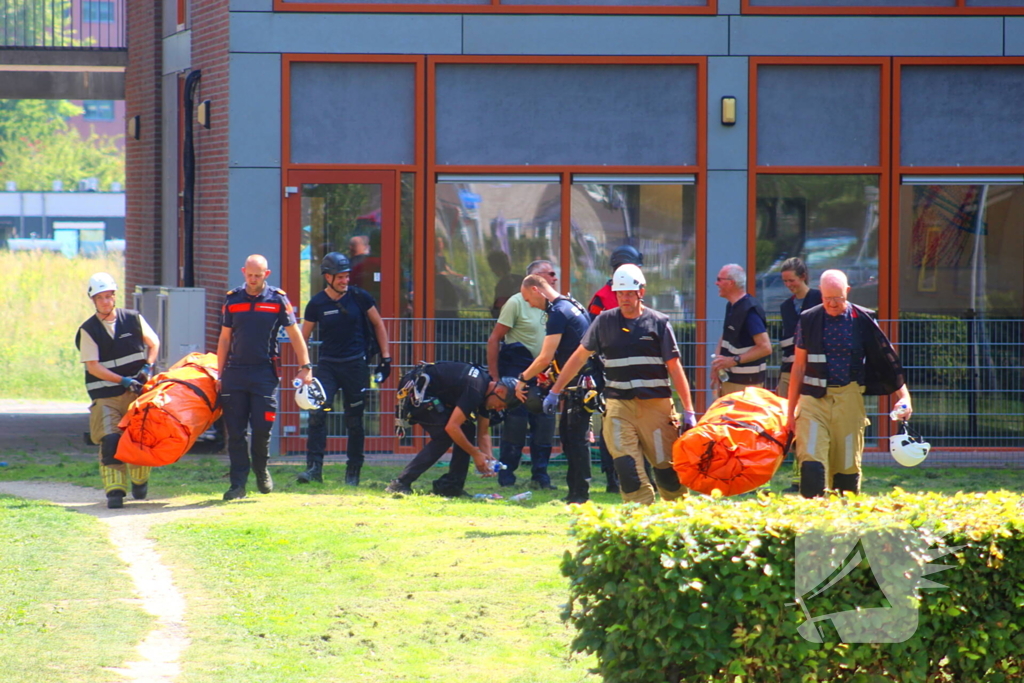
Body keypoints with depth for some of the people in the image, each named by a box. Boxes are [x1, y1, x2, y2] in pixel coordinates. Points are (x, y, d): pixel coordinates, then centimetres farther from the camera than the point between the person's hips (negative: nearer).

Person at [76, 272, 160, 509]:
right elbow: (93, 367, -8)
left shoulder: (133, 319, 2)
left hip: (137, 392, 2)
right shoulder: (88, 330, -4)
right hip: (106, 397, -2)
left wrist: (147, 368, -2)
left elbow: (153, 343, 16)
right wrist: (123, 380, -17)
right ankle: (115, 490, -16)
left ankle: (140, 480, 31)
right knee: (110, 441, -15)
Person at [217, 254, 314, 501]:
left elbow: (294, 334, 4)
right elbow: (224, 339, 13)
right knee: (235, 431, -1)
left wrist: (305, 366, -4)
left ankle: (261, 470, 19)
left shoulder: (278, 300, 2)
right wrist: (220, 374, 9)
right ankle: (238, 484, 3)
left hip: (264, 372, -2)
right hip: (235, 372, 2)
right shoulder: (232, 300, 8)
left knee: (262, 427, -8)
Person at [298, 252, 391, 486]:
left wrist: (385, 358, 7)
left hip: (355, 365, 0)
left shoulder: (360, 297, -3)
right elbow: (303, 337, 7)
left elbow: (378, 325, 9)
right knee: (317, 414, -15)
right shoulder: (317, 304, -3)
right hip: (327, 364, 0)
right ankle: (314, 467, -14)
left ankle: (353, 472, 15)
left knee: (354, 420, 5)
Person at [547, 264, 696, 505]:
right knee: (627, 467, -14)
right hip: (619, 404, 1)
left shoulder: (658, 323, 3)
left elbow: (675, 368, 2)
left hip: (656, 404, -1)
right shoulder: (605, 322, 9)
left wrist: (689, 411, -2)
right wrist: (555, 391, 16)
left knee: (666, 467, 0)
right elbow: (580, 357, 17)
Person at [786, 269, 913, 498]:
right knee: (811, 462, -14)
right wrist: (791, 411, 9)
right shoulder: (809, 320, 4)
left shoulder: (862, 320, 2)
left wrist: (904, 395, -4)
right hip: (814, 399, 0)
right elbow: (799, 368, 10)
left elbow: (887, 359, 5)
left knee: (848, 464, 4)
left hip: (848, 400, 0)